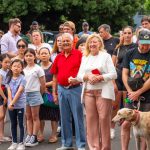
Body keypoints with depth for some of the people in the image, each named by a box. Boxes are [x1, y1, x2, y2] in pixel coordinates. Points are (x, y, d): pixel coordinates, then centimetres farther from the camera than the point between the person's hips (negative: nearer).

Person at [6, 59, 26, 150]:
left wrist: (13, 103, -19)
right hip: (11, 105, 5)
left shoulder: (22, 78, -9)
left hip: (20, 105, -5)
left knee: (21, 124, 2)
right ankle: (14, 142, 20)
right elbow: (9, 91, -1)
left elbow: (19, 92, -15)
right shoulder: (9, 78, 5)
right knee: (13, 124, 11)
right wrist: (10, 103, -14)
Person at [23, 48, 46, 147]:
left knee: (35, 117, 1)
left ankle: (34, 138, 3)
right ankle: (29, 136, 14)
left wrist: (39, 94, 1)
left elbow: (43, 84, -5)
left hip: (34, 94, -5)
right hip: (25, 94, 5)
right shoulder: (24, 69, 8)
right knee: (28, 117, 9)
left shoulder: (38, 69, -7)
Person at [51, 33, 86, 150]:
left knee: (78, 117, -1)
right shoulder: (58, 57, 9)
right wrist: (54, 92, 11)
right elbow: (55, 76, 13)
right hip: (62, 89, 5)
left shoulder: (79, 54, -5)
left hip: (75, 89, -5)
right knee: (64, 118, 11)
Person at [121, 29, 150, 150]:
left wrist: (138, 93, -12)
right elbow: (125, 74, 3)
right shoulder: (130, 54, 5)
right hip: (131, 95, 2)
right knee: (125, 124, 0)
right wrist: (130, 92, -8)